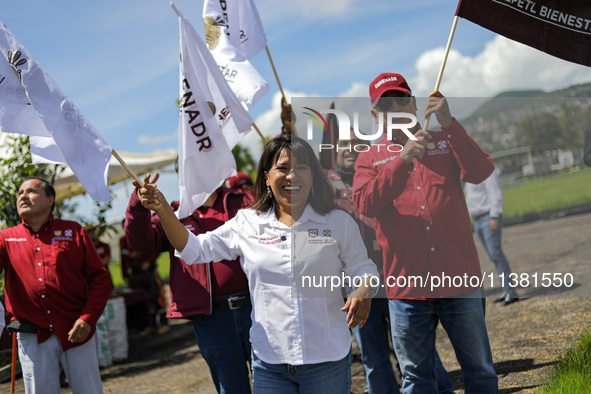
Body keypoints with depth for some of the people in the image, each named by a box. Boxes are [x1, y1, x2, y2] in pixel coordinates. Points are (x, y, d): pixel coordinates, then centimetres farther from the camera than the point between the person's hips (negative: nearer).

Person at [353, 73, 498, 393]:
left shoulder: (444, 143, 11)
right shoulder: (370, 158, 8)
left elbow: (480, 172, -8)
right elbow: (365, 204, -11)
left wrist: (449, 123, -16)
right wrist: (403, 159, -20)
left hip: (460, 280, 1)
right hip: (406, 284, 0)